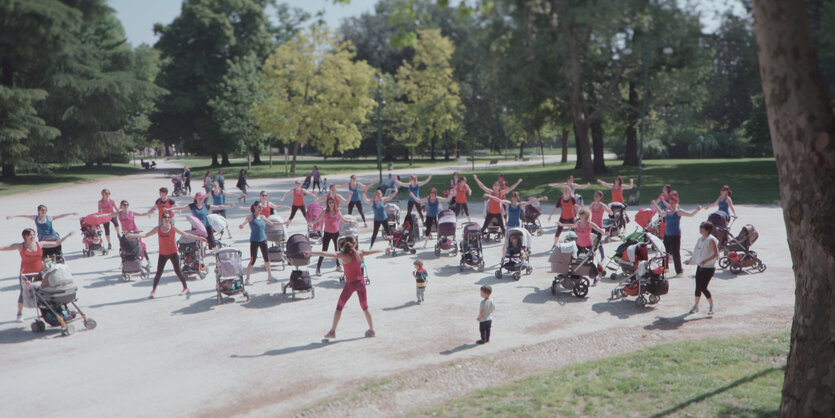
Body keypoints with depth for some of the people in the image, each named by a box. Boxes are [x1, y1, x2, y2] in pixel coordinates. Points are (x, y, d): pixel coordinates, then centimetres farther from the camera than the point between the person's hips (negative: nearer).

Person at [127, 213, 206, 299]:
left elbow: (186, 235, -7)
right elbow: (145, 235, 1)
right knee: (158, 273, 4)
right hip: (162, 254, 2)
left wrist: (198, 238, -14)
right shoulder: (157, 229, -1)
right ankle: (153, 291, 19)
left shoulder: (173, 228, -7)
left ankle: (185, 288, 10)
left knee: (177, 271, -2)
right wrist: (132, 235, -6)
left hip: (173, 253, -2)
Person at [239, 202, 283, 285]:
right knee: (252, 261, -6)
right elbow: (245, 221, -29)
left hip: (263, 240, 6)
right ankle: (247, 279, 4)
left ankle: (269, 276, 26)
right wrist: (242, 225, -52)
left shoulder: (262, 217, 8)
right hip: (254, 241, -6)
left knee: (267, 258, 11)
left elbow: (272, 223, 20)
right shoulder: (251, 216, -9)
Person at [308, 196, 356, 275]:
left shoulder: (337, 211, 1)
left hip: (336, 233, 3)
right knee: (324, 250, -5)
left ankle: (338, 266, 30)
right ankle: (318, 267, 2)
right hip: (327, 233, -3)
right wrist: (311, 222, -29)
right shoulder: (325, 212, -7)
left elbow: (343, 220, 14)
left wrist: (351, 222, 2)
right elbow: (317, 220, -10)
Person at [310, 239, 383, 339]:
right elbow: (372, 251, 14)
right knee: (365, 308, 16)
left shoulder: (343, 255, -10)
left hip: (350, 284, -3)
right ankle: (371, 330, 25)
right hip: (361, 282, 3)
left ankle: (332, 331, 5)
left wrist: (311, 253, -21)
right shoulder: (359, 253, -2)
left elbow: (326, 254, -21)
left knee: (339, 307, 8)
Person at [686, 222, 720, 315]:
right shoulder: (700, 239, 10)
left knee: (703, 287, -9)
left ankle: (712, 307, 8)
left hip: (709, 268, -7)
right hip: (700, 266, 7)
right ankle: (696, 306, 22)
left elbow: (716, 254, -22)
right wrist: (690, 260, 23)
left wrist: (705, 261, -32)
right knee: (698, 287, 9)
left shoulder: (711, 240, -16)